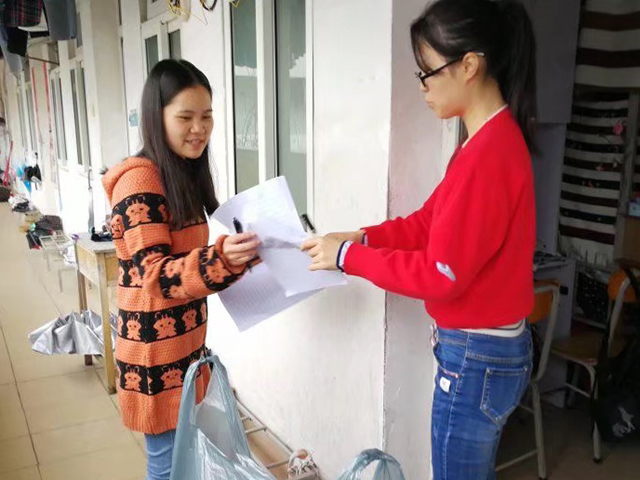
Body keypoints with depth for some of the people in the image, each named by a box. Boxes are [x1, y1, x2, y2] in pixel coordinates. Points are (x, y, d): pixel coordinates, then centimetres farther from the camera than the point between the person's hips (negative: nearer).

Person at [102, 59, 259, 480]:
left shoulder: (185, 175, 10)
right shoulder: (140, 180, -18)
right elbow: (155, 275, -23)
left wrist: (234, 257, 3)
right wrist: (220, 259, -40)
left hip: (186, 344, 8)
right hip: (156, 354, -8)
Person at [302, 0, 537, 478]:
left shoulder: (488, 153, -25)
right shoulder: (493, 140, 6)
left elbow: (440, 275, -23)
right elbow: (430, 222, 10)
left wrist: (348, 256, -15)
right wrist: (361, 237, -1)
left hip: (476, 358, -9)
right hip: (488, 348, 9)